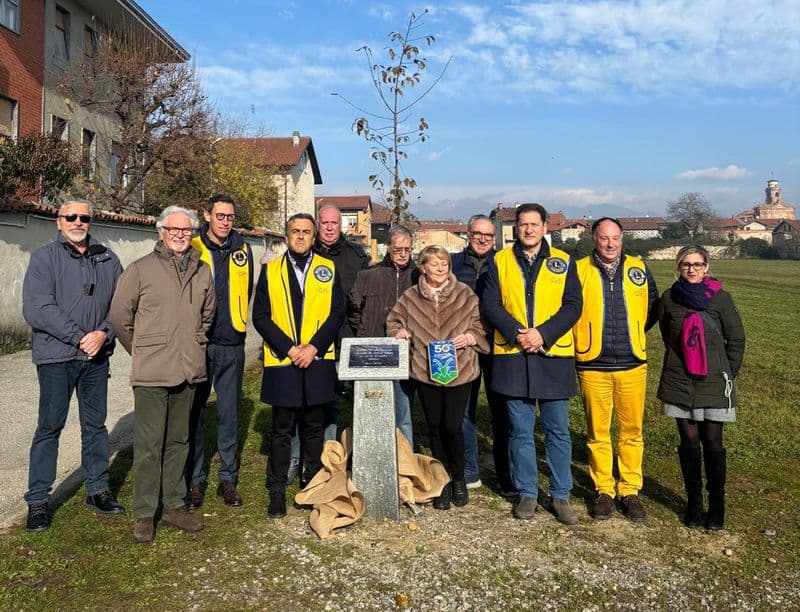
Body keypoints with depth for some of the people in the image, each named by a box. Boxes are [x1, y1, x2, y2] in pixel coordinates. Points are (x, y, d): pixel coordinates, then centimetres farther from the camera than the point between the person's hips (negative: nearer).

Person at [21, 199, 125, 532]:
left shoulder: (107, 259, 7)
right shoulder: (44, 258, -4)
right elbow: (37, 309, -13)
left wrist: (104, 333, -13)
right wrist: (80, 337, -17)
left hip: (97, 357, 4)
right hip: (56, 356, -3)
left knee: (95, 425, 12)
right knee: (49, 426, 3)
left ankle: (97, 490, 25)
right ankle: (37, 501, 15)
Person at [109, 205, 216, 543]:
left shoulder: (202, 272, 8)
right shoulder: (140, 269, -3)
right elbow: (119, 315, 1)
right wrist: (142, 350, 6)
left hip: (189, 371, 4)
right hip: (151, 373, -4)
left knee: (178, 441, 14)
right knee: (148, 444, 0)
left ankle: (174, 505, 26)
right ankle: (144, 515, 12)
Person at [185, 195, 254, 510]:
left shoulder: (242, 249, 6)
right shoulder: (191, 249, -2)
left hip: (231, 345, 2)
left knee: (229, 414, 9)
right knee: (194, 413, 5)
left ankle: (228, 478, 19)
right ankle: (195, 480, 17)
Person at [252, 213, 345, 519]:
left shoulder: (328, 269, 6)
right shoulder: (270, 270, 4)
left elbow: (337, 313, 2)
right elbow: (260, 316, 0)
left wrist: (313, 347, -10)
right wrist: (288, 348, -11)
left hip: (318, 361, 1)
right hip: (282, 362, -1)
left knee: (314, 427, 11)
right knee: (282, 429, 6)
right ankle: (277, 490, 17)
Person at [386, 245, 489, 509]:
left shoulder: (465, 294, 0)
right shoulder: (410, 297, 4)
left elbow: (480, 325, 6)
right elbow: (393, 320, 16)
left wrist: (469, 337, -13)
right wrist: (399, 330, -5)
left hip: (459, 370, -2)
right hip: (425, 371, 2)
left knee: (452, 426, -5)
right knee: (435, 428, 10)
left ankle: (459, 478, 19)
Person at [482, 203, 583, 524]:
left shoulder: (563, 262, 6)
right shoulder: (500, 261, 6)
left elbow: (573, 305, -1)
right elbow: (490, 304, 0)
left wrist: (543, 334, -13)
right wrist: (516, 332, -14)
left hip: (553, 355, 0)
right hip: (512, 356, 0)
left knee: (558, 430, 6)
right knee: (520, 431, 8)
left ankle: (561, 496, 20)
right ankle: (527, 493, 22)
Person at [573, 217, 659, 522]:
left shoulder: (639, 269, 5)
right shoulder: (579, 270, -2)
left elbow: (653, 308, 18)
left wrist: (633, 334, 14)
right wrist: (583, 340, 5)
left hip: (632, 365, 2)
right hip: (593, 367, -1)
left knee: (632, 431, 7)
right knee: (597, 433, 6)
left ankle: (630, 490, 20)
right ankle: (603, 490, 20)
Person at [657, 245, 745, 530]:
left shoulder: (720, 298, -3)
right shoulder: (669, 298, 3)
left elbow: (736, 338, 3)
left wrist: (727, 374, 4)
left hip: (713, 383, -2)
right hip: (679, 382, 2)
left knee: (712, 443, 1)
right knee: (689, 442, 7)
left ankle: (716, 506, 14)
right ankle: (693, 502, 20)